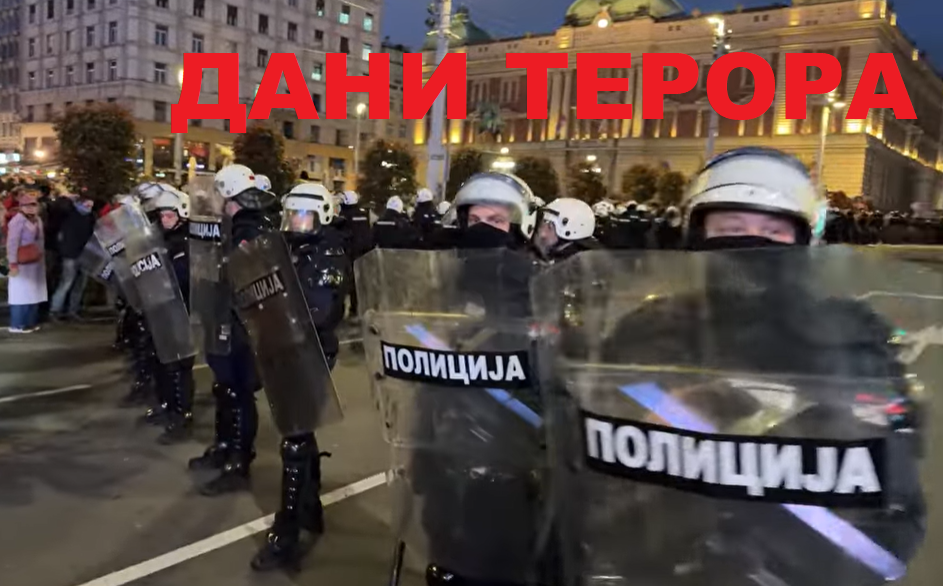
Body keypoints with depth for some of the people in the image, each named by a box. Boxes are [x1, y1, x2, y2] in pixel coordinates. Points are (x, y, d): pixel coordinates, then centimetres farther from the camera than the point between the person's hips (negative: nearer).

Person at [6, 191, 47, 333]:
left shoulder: (37, 219, 11)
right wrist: (13, 264, -21)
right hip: (22, 264, -9)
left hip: (35, 263, 9)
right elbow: (12, 243, -18)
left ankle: (30, 322, 19)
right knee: (21, 294, -6)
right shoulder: (18, 220, -15)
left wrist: (41, 258, 14)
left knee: (34, 293, 12)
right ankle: (17, 325, -2)